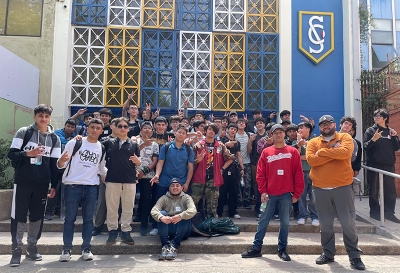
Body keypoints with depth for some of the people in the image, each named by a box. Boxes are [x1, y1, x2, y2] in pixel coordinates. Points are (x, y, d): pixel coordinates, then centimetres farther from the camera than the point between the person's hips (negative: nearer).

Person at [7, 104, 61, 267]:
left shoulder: (54, 138, 6)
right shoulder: (23, 132, 0)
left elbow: (55, 164, 6)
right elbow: (11, 155, -4)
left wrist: (54, 186, 2)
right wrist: (28, 153, -22)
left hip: (42, 184, 2)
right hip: (22, 182, -2)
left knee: (37, 216, 9)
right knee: (19, 216, 1)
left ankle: (32, 247, 23)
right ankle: (16, 250, 12)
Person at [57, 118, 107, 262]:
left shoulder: (102, 148, 12)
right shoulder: (74, 142, 1)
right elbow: (61, 164, -1)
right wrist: (61, 161, -21)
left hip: (91, 187, 3)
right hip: (72, 185, -2)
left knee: (88, 218, 7)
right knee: (70, 218, 3)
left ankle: (86, 248, 16)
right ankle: (67, 249, 13)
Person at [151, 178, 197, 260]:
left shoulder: (186, 197, 6)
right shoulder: (164, 198, 9)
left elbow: (193, 210, -15)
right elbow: (153, 211, -9)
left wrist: (180, 216, -34)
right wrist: (161, 217, -32)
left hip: (183, 232, -1)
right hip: (167, 230, 1)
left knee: (185, 216, -26)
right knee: (162, 213, -22)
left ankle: (174, 246, -33)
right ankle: (165, 246, -33)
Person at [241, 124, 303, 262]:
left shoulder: (293, 152, 1)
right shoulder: (266, 152, 3)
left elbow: (298, 174, 0)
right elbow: (260, 173, 2)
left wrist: (296, 193, -2)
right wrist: (263, 191, -4)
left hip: (286, 194, 0)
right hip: (270, 194, 1)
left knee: (285, 222, 8)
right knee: (263, 221, 6)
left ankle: (282, 249, 22)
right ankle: (256, 248, 14)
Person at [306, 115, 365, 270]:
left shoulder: (345, 138, 2)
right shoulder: (313, 142, 7)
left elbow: (345, 152, -19)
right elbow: (311, 160, -11)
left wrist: (322, 151, -11)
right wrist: (334, 152, -12)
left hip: (343, 186, -2)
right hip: (320, 189, 2)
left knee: (348, 222, 4)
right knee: (325, 223, 10)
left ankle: (354, 256, 17)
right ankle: (328, 253, 25)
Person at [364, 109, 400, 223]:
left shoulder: (391, 131, 9)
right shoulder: (370, 130, -1)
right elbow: (365, 147, -8)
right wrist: (373, 139, -24)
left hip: (389, 165, 3)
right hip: (374, 165, -3)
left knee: (390, 190, 6)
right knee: (374, 190, 4)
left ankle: (389, 212, 17)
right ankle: (374, 212, 13)